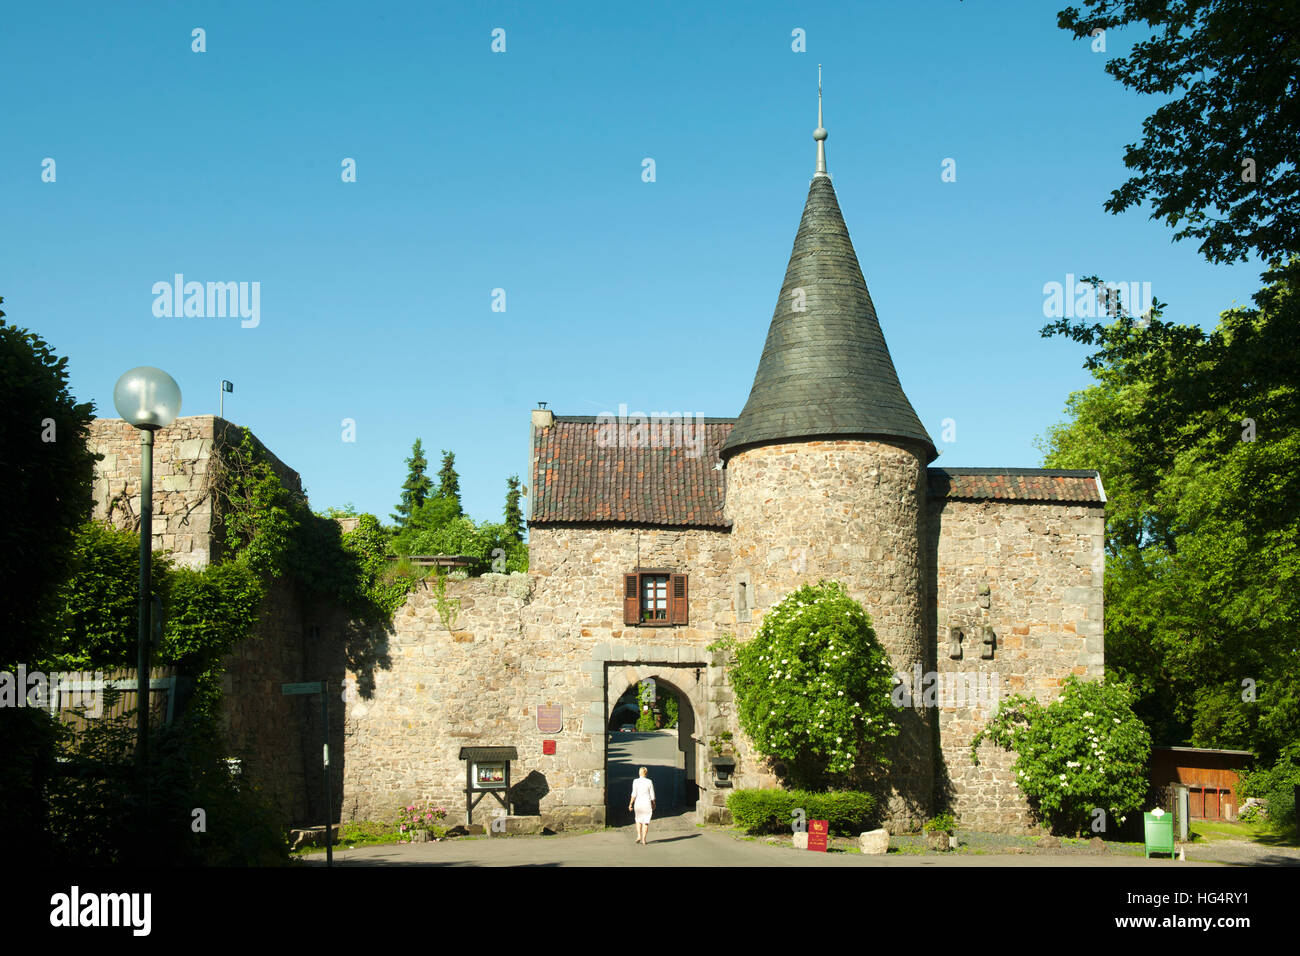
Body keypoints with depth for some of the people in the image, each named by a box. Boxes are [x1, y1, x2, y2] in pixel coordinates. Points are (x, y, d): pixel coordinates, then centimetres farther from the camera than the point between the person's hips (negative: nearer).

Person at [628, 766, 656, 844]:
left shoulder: (635, 781, -5)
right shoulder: (649, 782, -2)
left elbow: (634, 794, -9)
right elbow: (652, 795, 0)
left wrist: (630, 803, -3)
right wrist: (653, 804, 13)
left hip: (638, 803, 0)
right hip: (647, 803, 0)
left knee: (638, 820, 21)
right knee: (646, 822, 7)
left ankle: (639, 836, 6)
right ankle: (643, 839, 1)